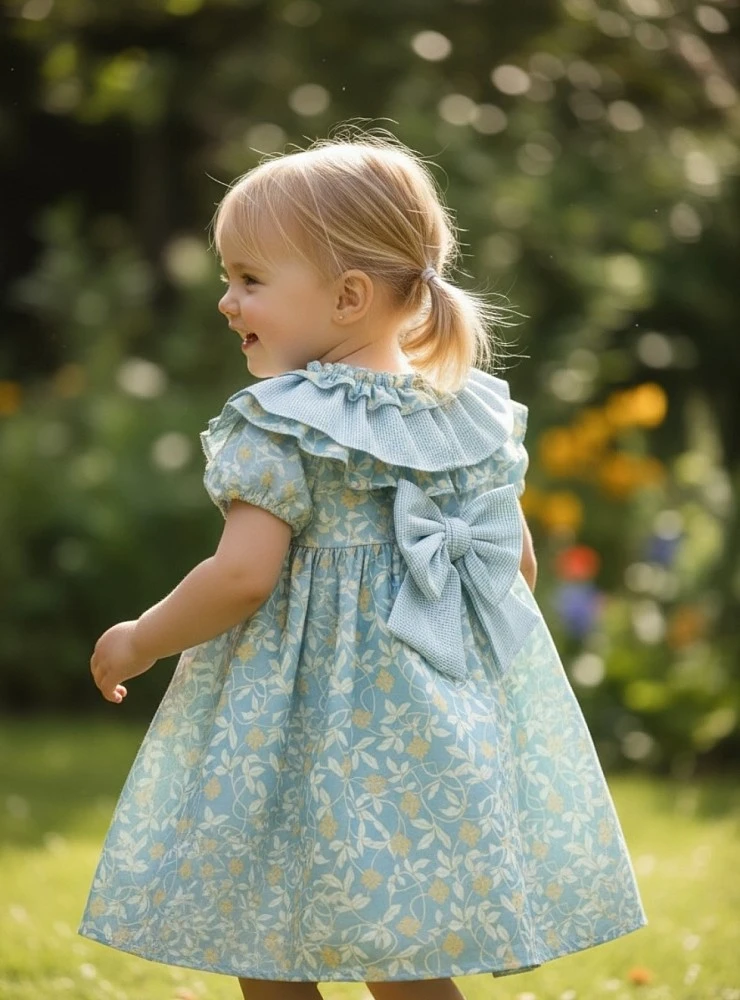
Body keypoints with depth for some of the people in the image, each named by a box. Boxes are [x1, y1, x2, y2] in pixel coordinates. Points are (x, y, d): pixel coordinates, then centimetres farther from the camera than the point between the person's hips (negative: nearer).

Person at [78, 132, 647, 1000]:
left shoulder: (279, 427, -14)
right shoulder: (472, 413, 8)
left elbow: (245, 574, -20)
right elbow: (518, 565, 13)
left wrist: (139, 643, -5)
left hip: (311, 718, -7)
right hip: (449, 722, 7)